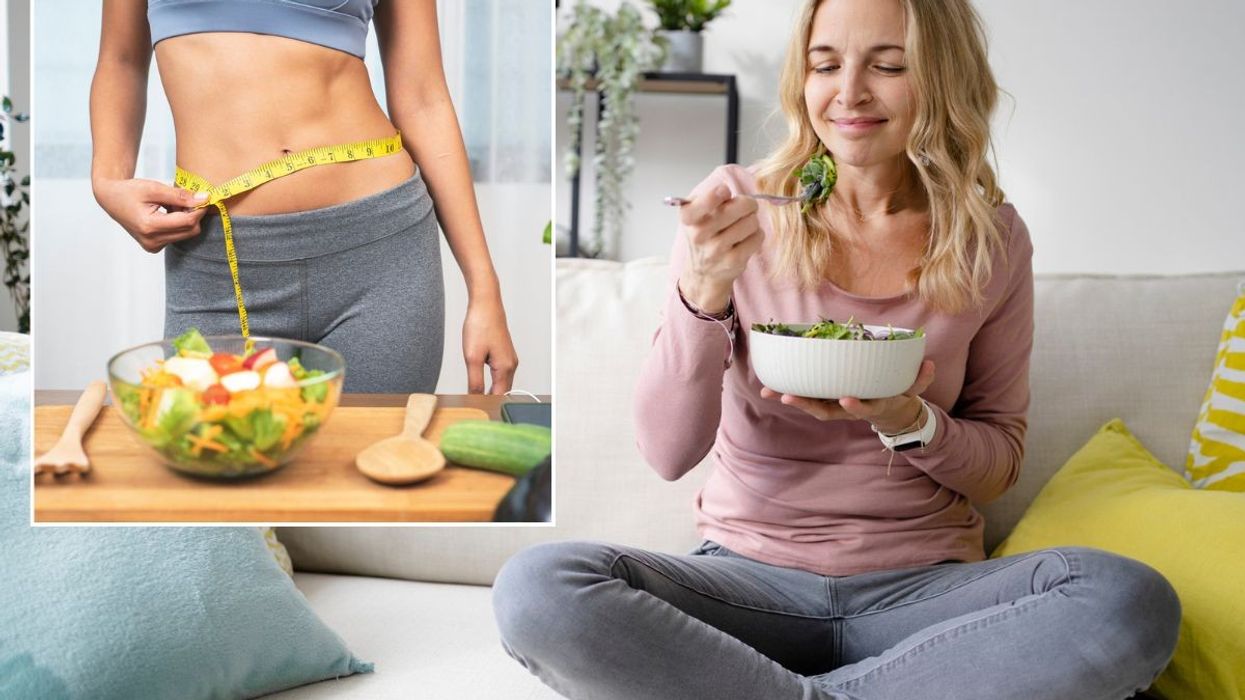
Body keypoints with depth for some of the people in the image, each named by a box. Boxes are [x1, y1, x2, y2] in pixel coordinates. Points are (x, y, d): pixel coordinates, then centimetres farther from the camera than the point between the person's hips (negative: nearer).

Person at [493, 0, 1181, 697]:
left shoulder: (990, 238, 1)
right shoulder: (734, 208, -2)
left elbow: (999, 465, 8)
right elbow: (669, 452, -6)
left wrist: (909, 421, -14)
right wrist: (703, 294, -23)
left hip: (921, 587, 2)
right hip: (749, 575, -1)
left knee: (1134, 602, -28)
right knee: (534, 587, -28)